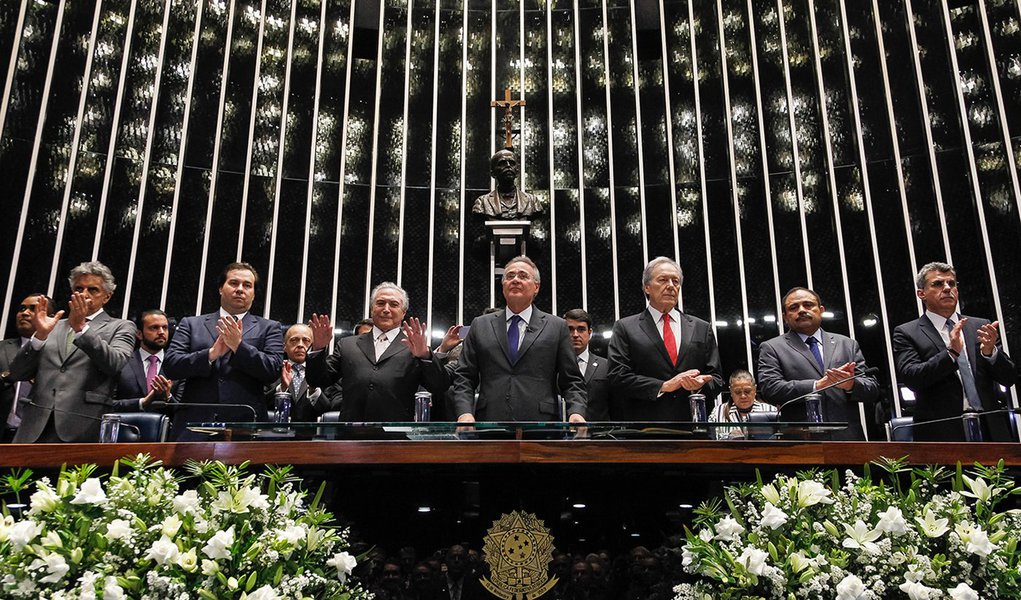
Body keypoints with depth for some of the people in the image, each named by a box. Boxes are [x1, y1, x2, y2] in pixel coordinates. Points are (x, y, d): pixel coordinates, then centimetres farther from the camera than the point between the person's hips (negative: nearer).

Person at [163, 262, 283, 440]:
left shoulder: (269, 328, 11)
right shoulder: (191, 324, 15)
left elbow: (272, 371, -1)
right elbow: (169, 365, 4)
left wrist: (239, 346, -11)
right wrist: (211, 353, -10)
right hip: (194, 426, 1)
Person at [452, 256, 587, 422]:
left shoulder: (556, 327, 9)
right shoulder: (480, 325, 13)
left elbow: (572, 380, 7)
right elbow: (464, 377, 9)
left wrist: (576, 412, -11)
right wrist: (464, 413, -8)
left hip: (540, 428, -1)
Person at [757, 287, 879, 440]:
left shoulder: (847, 344, 17)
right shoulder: (771, 348, 7)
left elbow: (873, 389, 12)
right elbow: (770, 389, -7)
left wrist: (851, 384, -10)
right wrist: (817, 385, -15)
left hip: (848, 439, 3)